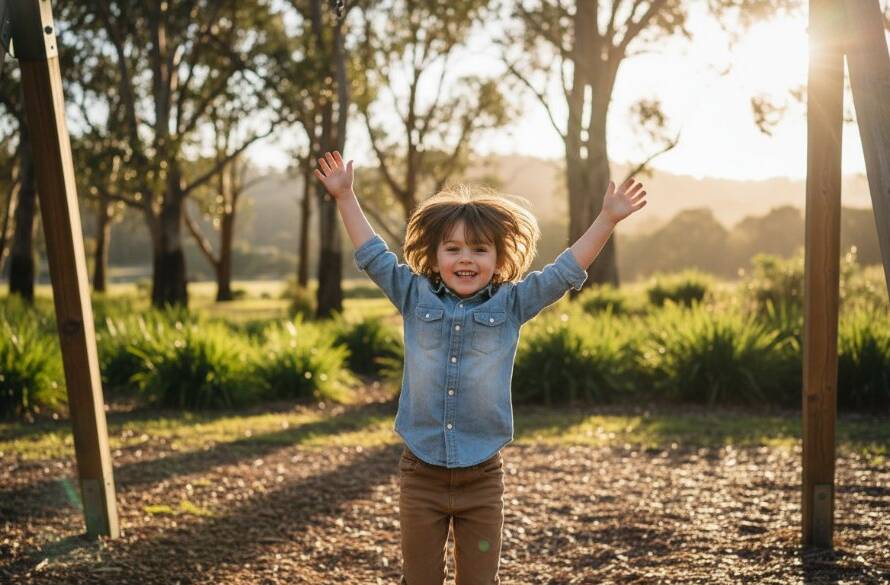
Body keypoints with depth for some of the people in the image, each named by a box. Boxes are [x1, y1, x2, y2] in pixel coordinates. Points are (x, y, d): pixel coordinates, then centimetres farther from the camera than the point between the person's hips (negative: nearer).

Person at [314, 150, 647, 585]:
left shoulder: (511, 304, 0)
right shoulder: (415, 298, 1)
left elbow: (567, 271, 0)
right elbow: (373, 256, 7)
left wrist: (608, 218, -5)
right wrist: (345, 195, 8)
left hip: (482, 478, 0)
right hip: (421, 475, 1)